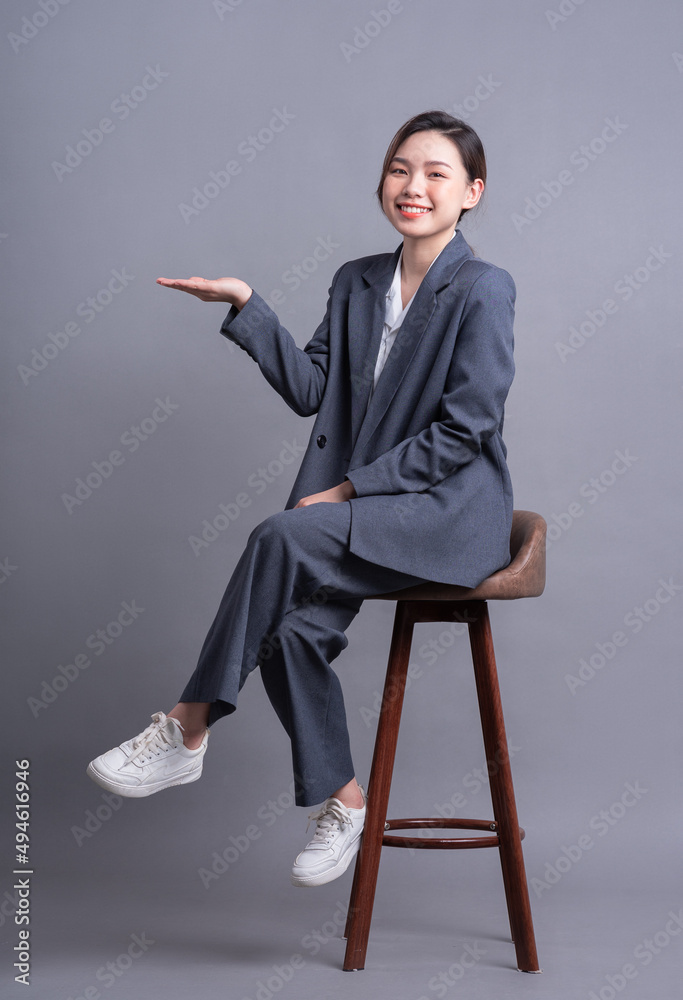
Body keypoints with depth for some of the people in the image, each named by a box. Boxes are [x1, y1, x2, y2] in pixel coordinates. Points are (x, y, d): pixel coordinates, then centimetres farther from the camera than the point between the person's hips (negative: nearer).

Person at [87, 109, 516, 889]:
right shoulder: (357, 282, 14)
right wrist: (247, 307, -1)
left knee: (281, 538, -29)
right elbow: (310, 390, 9)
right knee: (291, 629, -20)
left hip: (451, 510, -6)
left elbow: (464, 431, -13)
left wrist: (350, 487, -15)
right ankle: (341, 804, -1)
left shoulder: (483, 289, -8)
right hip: (363, 506, 6)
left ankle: (187, 731, -18)